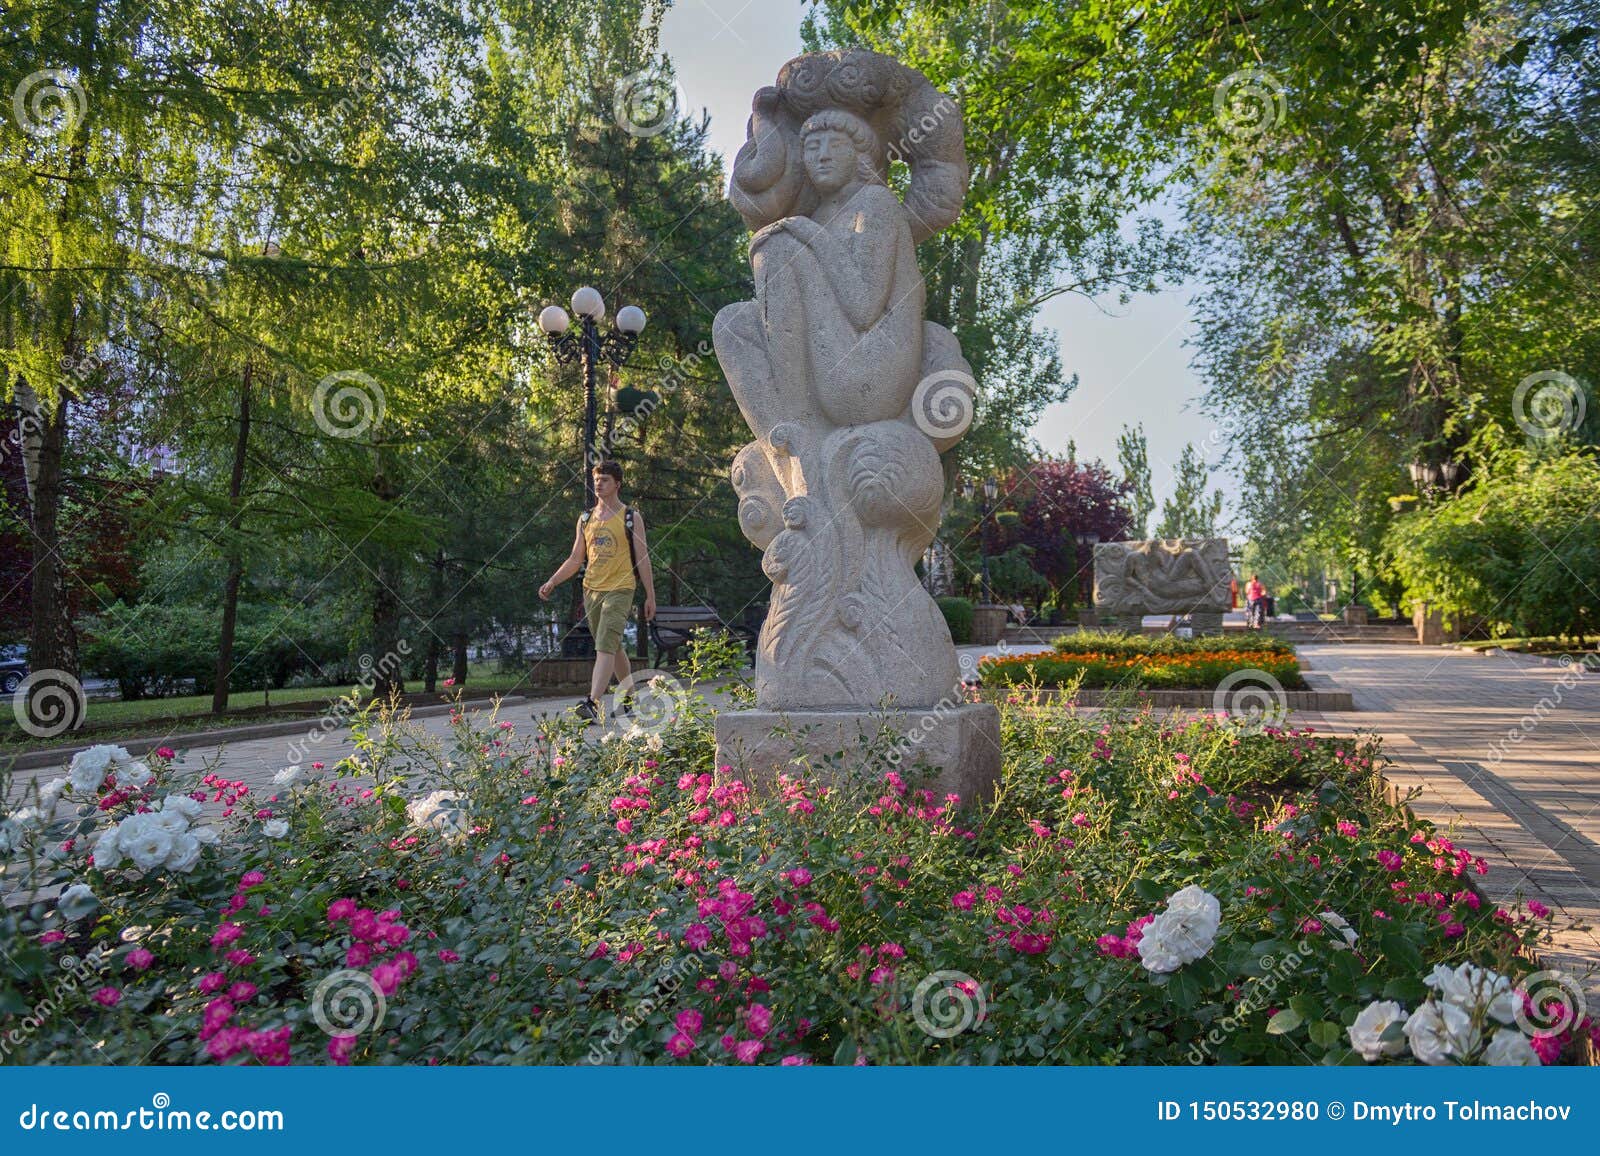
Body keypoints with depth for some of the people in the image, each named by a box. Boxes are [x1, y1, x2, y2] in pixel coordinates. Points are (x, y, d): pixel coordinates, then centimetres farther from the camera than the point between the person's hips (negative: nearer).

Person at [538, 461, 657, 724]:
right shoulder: (585, 519, 13)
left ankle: (593, 704, -24)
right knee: (614, 647, 14)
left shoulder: (631, 518, 0)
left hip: (619, 590, -5)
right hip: (591, 589, 5)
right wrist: (552, 582, 2)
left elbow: (643, 558, 0)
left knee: (605, 647, -17)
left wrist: (650, 596, -3)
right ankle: (630, 697, 29)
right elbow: (575, 559, 15)